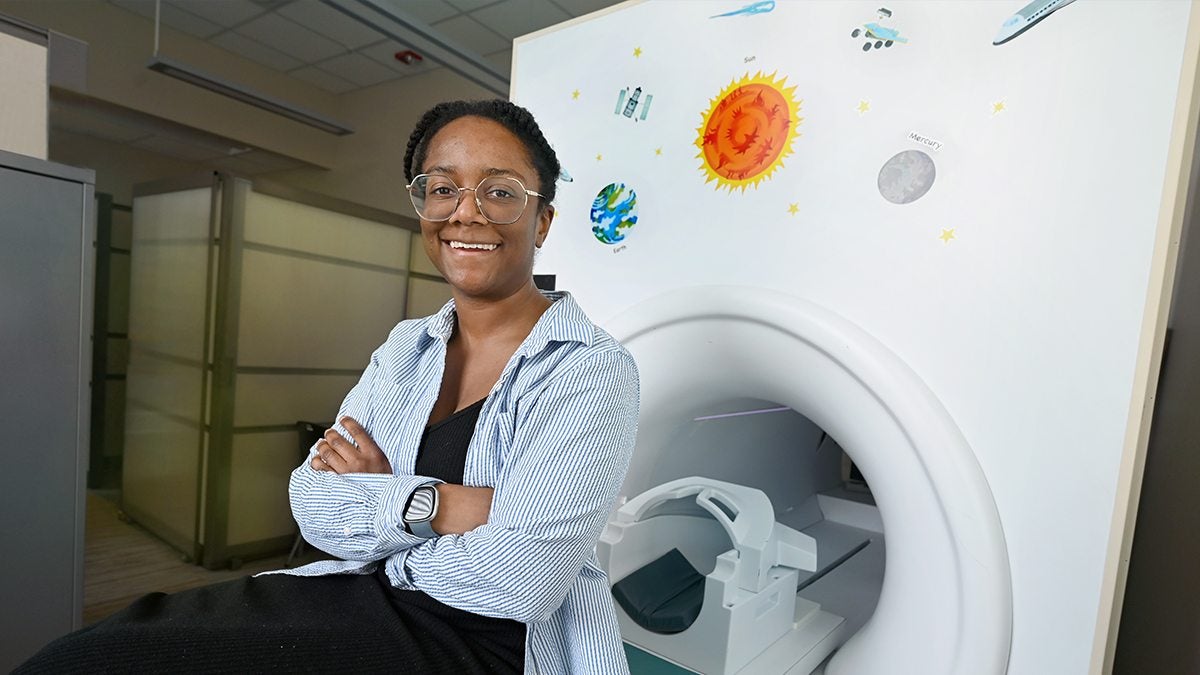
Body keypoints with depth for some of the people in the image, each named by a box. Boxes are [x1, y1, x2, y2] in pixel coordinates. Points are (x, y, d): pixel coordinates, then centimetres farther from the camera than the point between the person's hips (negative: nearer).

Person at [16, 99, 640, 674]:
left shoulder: (593, 369, -15)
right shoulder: (405, 348, 5)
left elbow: (518, 581, -23)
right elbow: (312, 504, -1)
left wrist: (372, 506, -8)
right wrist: (432, 504, -19)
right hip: (368, 601, 5)